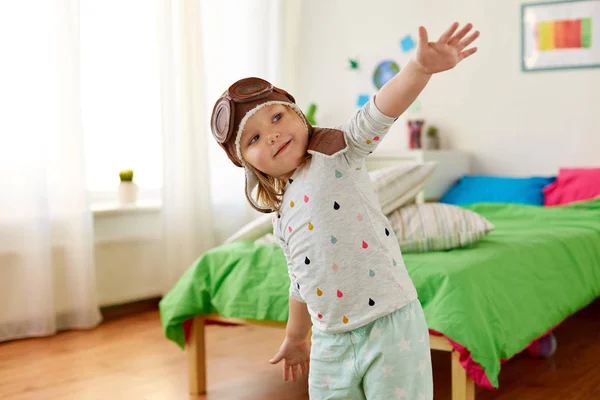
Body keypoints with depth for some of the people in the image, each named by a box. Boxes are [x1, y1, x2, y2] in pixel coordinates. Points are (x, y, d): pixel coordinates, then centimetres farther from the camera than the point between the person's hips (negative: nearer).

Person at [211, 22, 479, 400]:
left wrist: (421, 67, -38)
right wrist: (295, 337, 31)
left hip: (391, 324, -6)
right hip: (331, 343, 6)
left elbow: (379, 113, -21)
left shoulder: (338, 152, -4)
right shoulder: (282, 216, 12)